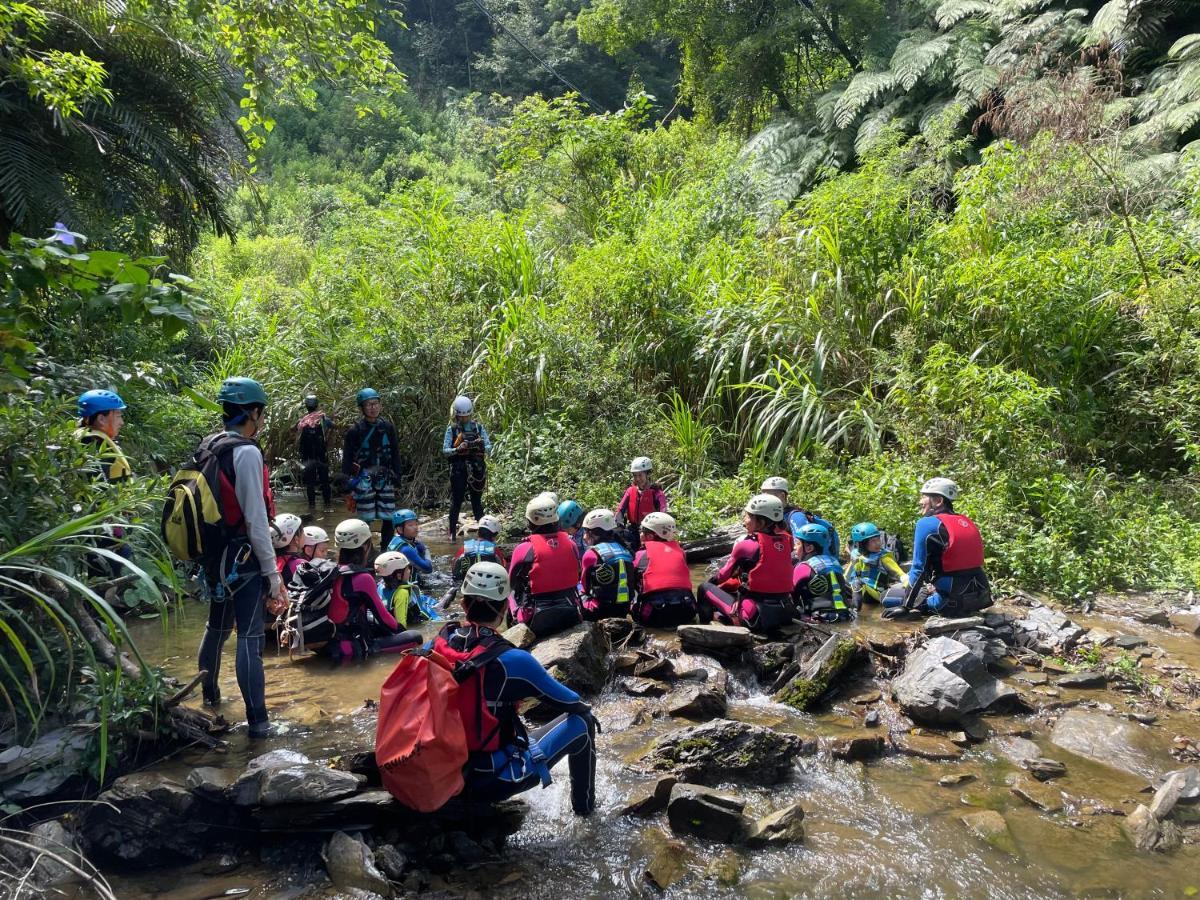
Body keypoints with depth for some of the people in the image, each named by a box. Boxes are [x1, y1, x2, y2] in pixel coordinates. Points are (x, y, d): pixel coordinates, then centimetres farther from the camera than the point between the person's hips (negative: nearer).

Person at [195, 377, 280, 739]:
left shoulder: (208, 446, 7)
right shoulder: (246, 452, -18)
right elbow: (256, 519, -19)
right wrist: (272, 572, -13)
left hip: (214, 552, 9)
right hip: (242, 557, -9)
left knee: (217, 625, 24)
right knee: (250, 636, -4)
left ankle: (209, 695, 41)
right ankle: (257, 720, 0)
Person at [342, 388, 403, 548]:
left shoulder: (388, 427, 6)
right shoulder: (355, 430, -3)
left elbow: (395, 454, 11)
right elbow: (347, 458, -1)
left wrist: (396, 476, 6)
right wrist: (348, 481, -5)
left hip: (385, 478, 3)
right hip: (364, 479, -3)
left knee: (389, 518, 3)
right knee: (365, 519, -2)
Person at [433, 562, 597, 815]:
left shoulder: (439, 643, -7)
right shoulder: (510, 659, -21)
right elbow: (569, 702, -7)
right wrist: (585, 709, 16)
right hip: (494, 780, -6)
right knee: (581, 722, 8)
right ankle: (584, 807, 25)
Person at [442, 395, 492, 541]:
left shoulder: (479, 428, 7)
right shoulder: (451, 429, 2)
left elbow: (489, 447, 3)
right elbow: (445, 451, -4)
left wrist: (481, 446, -19)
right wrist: (458, 449, -22)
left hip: (476, 469, 2)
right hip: (458, 469, -2)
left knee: (477, 500, 7)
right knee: (456, 501, 0)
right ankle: (453, 532, 6)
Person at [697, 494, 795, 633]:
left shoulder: (746, 546, -10)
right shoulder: (785, 540, 4)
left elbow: (722, 576, 5)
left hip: (756, 617, -6)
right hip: (785, 614, 6)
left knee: (705, 587, 11)